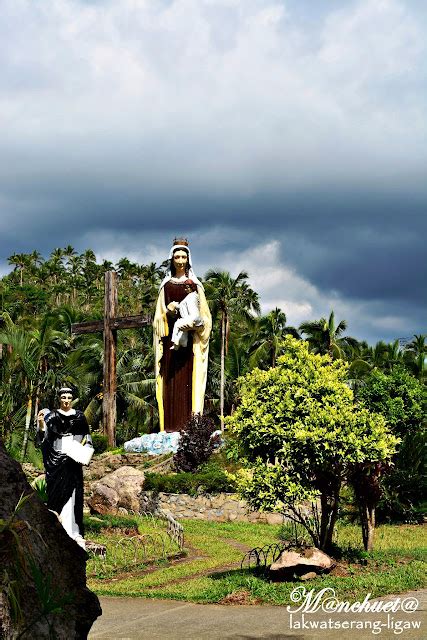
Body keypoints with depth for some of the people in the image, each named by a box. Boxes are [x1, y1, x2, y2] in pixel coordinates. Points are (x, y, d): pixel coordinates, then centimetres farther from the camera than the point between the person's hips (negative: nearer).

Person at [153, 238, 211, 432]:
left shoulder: (194, 284, 7)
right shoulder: (166, 285, 13)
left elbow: (203, 313, 4)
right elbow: (160, 313, 14)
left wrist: (192, 322, -15)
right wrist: (168, 311, -8)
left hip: (190, 337, -2)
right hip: (171, 337, 2)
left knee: (188, 377, -8)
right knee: (171, 378, -4)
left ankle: (190, 423, -8)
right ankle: (171, 426, -5)